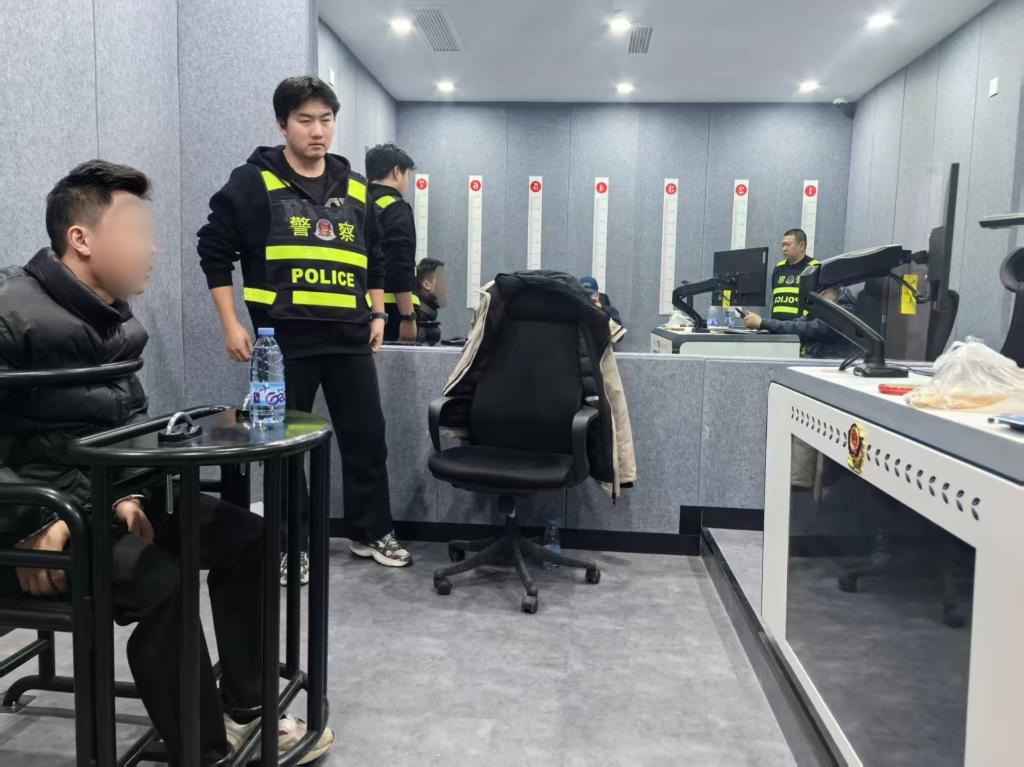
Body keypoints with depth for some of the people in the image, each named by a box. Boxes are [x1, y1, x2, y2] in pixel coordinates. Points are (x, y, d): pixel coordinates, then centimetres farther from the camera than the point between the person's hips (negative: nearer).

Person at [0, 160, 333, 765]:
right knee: (158, 582, -32)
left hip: (101, 500, 9)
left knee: (244, 535, 2)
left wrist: (128, 495, -6)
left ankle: (243, 707, 15)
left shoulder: (119, 322, 7)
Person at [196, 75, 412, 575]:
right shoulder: (254, 182, -1)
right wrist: (231, 324, -6)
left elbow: (374, 259, 22)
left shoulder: (354, 188, 13)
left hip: (349, 337, 4)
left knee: (366, 437, 9)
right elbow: (214, 251, -1)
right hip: (284, 338, -4)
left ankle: (371, 533, 26)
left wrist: (377, 315, 12)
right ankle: (291, 545, 21)